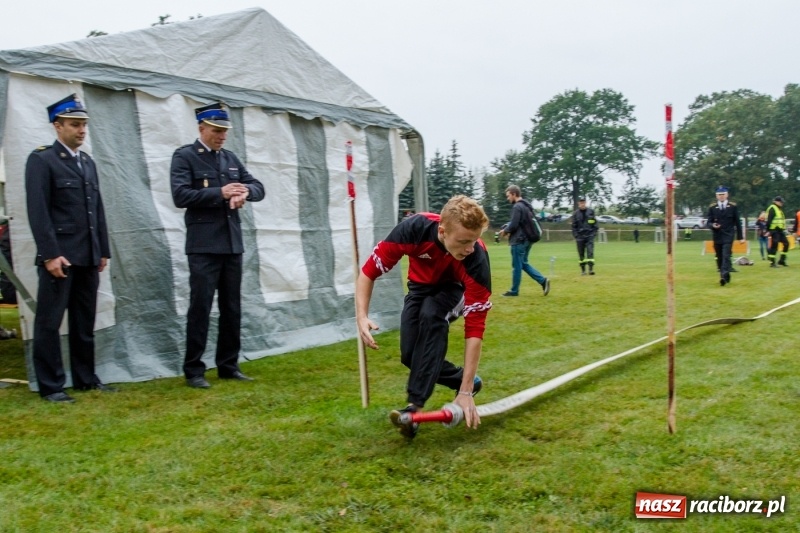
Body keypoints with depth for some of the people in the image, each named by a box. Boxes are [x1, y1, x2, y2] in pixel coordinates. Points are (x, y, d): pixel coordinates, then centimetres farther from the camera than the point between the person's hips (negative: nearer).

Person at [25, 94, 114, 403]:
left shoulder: (88, 163, 17)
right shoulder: (41, 160, -5)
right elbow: (38, 211, -12)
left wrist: (103, 251, 14)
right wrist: (50, 254, -17)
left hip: (88, 257, 7)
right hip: (60, 256, -7)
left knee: (85, 321, 12)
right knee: (49, 322, 0)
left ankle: (85, 378, 22)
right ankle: (50, 386, 7)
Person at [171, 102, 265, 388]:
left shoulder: (231, 158, 15)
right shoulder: (184, 156, -2)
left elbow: (258, 187, 13)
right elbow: (180, 195, -14)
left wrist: (245, 192, -10)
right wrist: (220, 193, -20)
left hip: (232, 244, 6)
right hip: (204, 246, -6)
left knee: (232, 309, 9)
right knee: (200, 308, -4)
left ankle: (228, 365, 19)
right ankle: (193, 370, 6)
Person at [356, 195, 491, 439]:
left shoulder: (477, 261, -38)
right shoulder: (414, 228, -36)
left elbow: (475, 329, -35)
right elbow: (369, 270, -22)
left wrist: (465, 393, -37)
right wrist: (362, 316, -35)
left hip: (454, 288, -2)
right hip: (421, 286, 3)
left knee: (431, 315, -35)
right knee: (410, 355, -12)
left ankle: (415, 405, -31)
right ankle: (465, 381, 13)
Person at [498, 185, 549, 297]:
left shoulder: (517, 207, -17)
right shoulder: (527, 205, 13)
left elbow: (513, 225, -21)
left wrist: (505, 231, -2)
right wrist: (505, 227, 9)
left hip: (519, 240, -9)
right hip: (527, 239, 9)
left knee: (516, 266, 1)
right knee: (524, 263, 17)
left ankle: (514, 290, 11)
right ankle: (543, 281, 6)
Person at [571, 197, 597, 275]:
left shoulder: (591, 211, 5)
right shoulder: (575, 213, 3)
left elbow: (595, 223, 10)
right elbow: (574, 226, 4)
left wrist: (594, 232, 0)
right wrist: (576, 236, -5)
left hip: (589, 236, 0)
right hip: (580, 236, 1)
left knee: (590, 252, -10)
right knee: (581, 254, 5)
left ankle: (591, 269, -13)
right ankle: (583, 270, 13)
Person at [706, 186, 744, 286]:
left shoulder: (733, 206, 3)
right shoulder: (712, 207, 5)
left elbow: (737, 222, 6)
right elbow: (708, 222, 5)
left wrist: (740, 237, 6)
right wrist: (712, 225, -19)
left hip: (728, 236, -3)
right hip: (717, 236, 3)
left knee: (726, 256, -16)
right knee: (719, 258, 7)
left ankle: (723, 277, -26)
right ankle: (725, 276, 21)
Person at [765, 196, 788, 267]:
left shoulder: (779, 209, 20)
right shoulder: (772, 208, -10)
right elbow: (769, 220, -17)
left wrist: (783, 229, 23)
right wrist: (768, 230, -22)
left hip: (780, 230, 10)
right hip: (774, 230, -10)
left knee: (786, 243, 8)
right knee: (774, 246, -8)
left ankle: (782, 260, 15)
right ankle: (772, 263, -4)